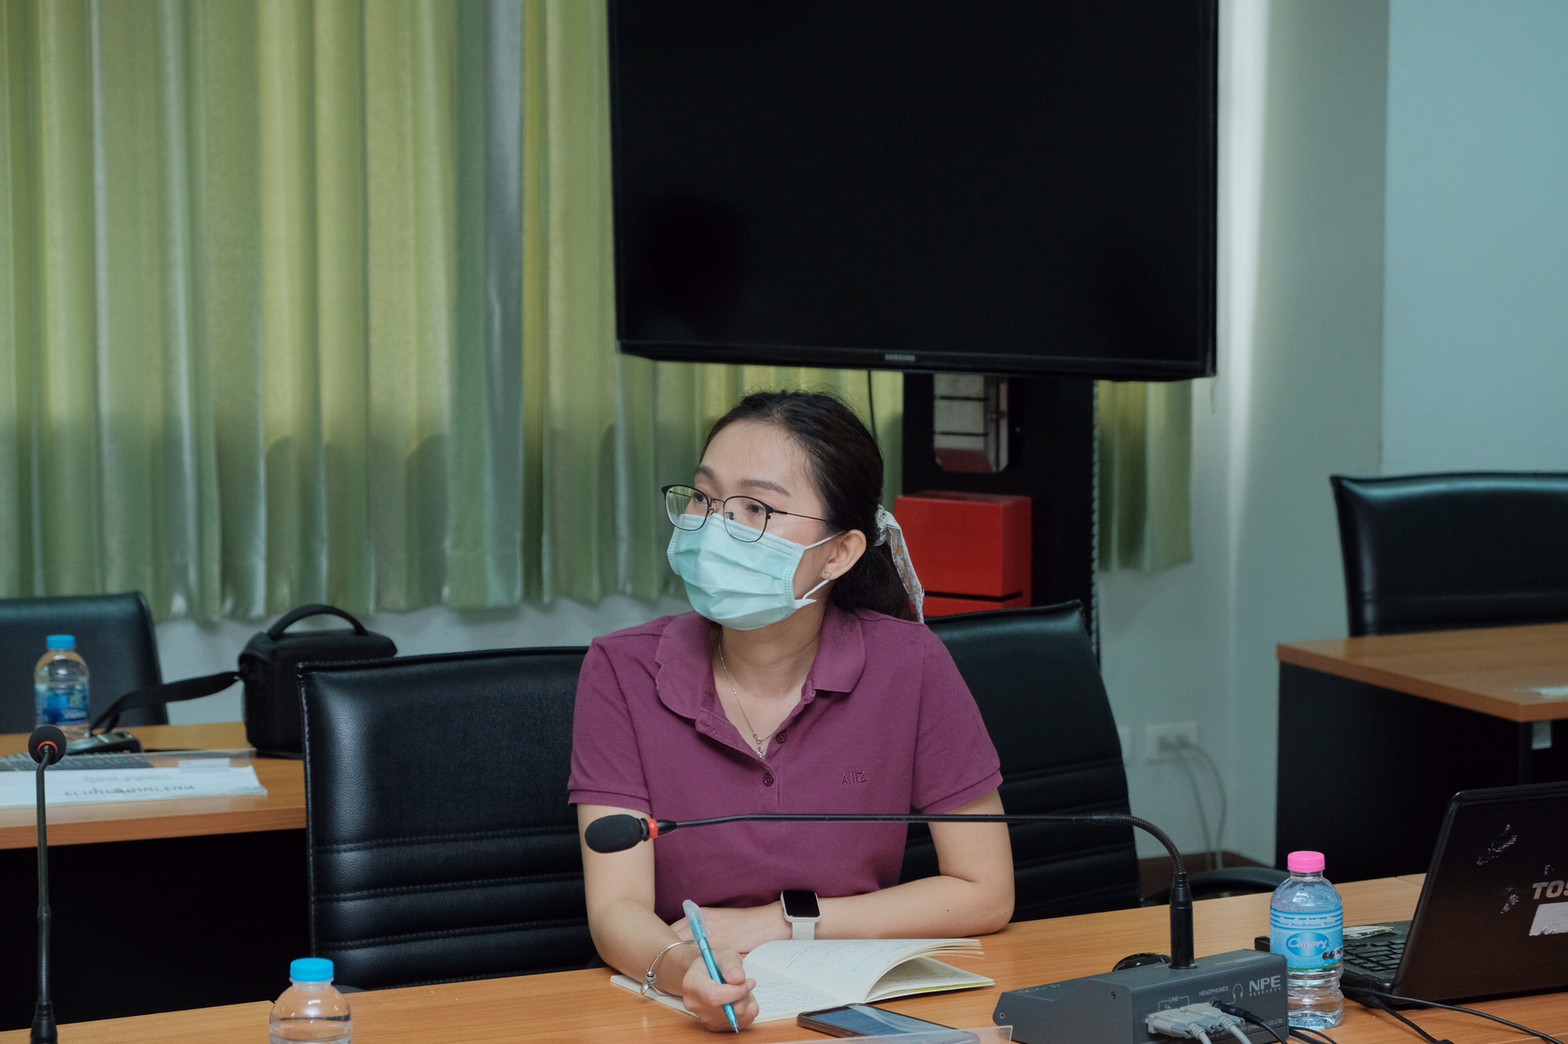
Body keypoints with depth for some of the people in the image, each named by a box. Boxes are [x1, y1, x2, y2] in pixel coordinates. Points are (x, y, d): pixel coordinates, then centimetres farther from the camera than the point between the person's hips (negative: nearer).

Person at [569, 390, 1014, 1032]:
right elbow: (617, 908, -12)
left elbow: (985, 894, -2)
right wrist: (683, 970, -34)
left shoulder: (907, 666, -8)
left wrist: (775, 924, -8)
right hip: (681, 1013, 0)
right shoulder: (622, 672, -6)